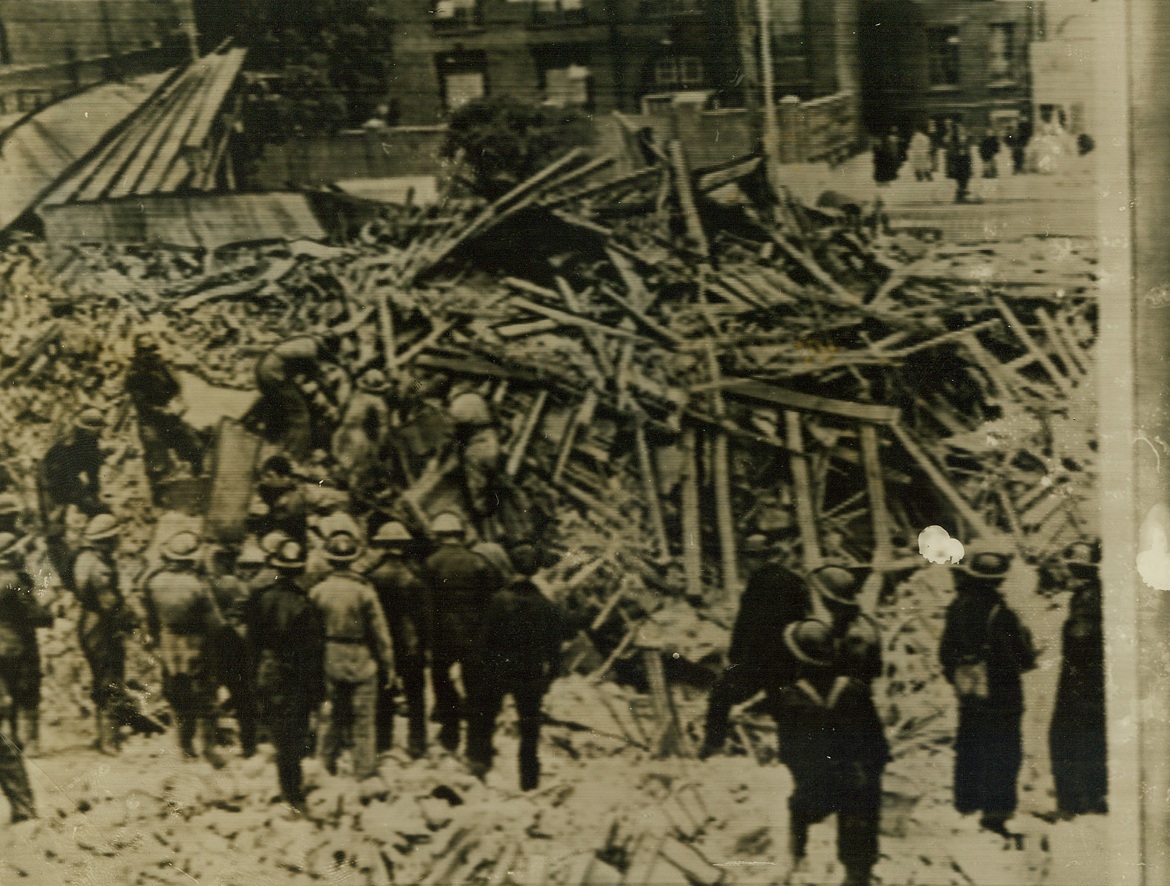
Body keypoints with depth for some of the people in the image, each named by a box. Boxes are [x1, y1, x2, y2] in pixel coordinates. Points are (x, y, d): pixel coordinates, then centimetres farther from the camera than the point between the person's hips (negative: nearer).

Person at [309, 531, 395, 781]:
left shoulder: (318, 591, -5)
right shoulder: (363, 590, -12)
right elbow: (379, 631, -8)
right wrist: (387, 666, 2)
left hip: (329, 663, 3)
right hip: (361, 663, -3)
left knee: (330, 718, 15)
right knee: (363, 721, 5)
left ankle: (325, 766, 23)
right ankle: (364, 772, 9)